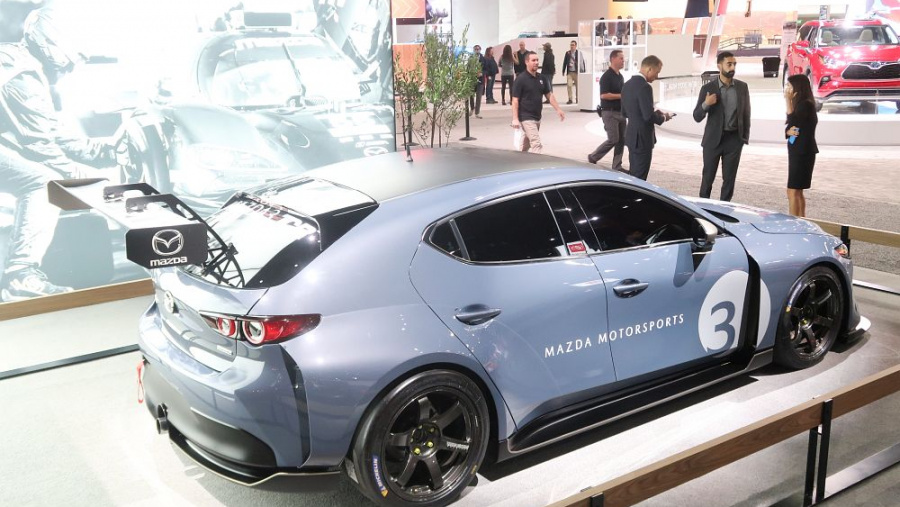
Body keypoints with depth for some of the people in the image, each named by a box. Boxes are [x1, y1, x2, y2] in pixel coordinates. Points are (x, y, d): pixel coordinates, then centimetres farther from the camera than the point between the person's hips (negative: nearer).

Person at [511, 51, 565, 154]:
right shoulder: (521, 79, -12)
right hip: (526, 118, -7)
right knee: (536, 144, -15)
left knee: (525, 145, 18)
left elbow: (549, 95, 15)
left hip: (537, 117, 7)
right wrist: (515, 119, -19)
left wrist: (558, 109, 6)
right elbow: (515, 100, -13)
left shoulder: (542, 78, 7)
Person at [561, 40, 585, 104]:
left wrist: (582, 72, -8)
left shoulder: (579, 53, -4)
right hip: (569, 72, 2)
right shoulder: (567, 53, 5)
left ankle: (577, 99, 21)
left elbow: (582, 62, -4)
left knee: (577, 86, 8)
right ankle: (570, 99, -2)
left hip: (577, 72, -2)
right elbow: (565, 62, 10)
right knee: (569, 85, -8)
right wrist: (563, 71, 9)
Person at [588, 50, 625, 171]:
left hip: (621, 111, 8)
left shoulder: (620, 76, 15)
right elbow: (604, 95, -21)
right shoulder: (606, 76, -12)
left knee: (621, 140, 6)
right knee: (613, 139, -10)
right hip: (609, 112, -8)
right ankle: (593, 157, 7)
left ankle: (617, 166, 11)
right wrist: (621, 96, -18)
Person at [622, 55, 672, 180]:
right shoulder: (644, 87, -19)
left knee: (633, 175, 18)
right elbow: (648, 116, -24)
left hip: (631, 136, 9)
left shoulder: (627, 85, 8)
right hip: (642, 138, -9)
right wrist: (664, 117, -4)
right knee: (639, 178, -2)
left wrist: (655, 113, 15)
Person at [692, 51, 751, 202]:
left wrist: (745, 136, 5)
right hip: (713, 139, -2)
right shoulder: (708, 88, -5)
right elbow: (697, 117, -5)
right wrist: (705, 104, -24)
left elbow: (746, 113, 10)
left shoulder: (742, 87, 3)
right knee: (708, 178, 3)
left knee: (729, 178, 6)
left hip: (734, 139, 2)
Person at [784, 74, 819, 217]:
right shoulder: (800, 104, 15)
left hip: (803, 152, -10)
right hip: (797, 151, 10)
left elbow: (792, 121, -23)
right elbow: (789, 127, 14)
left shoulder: (806, 104, -13)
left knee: (792, 191, -11)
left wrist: (788, 100, -17)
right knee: (798, 191, 13)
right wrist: (788, 131, -9)